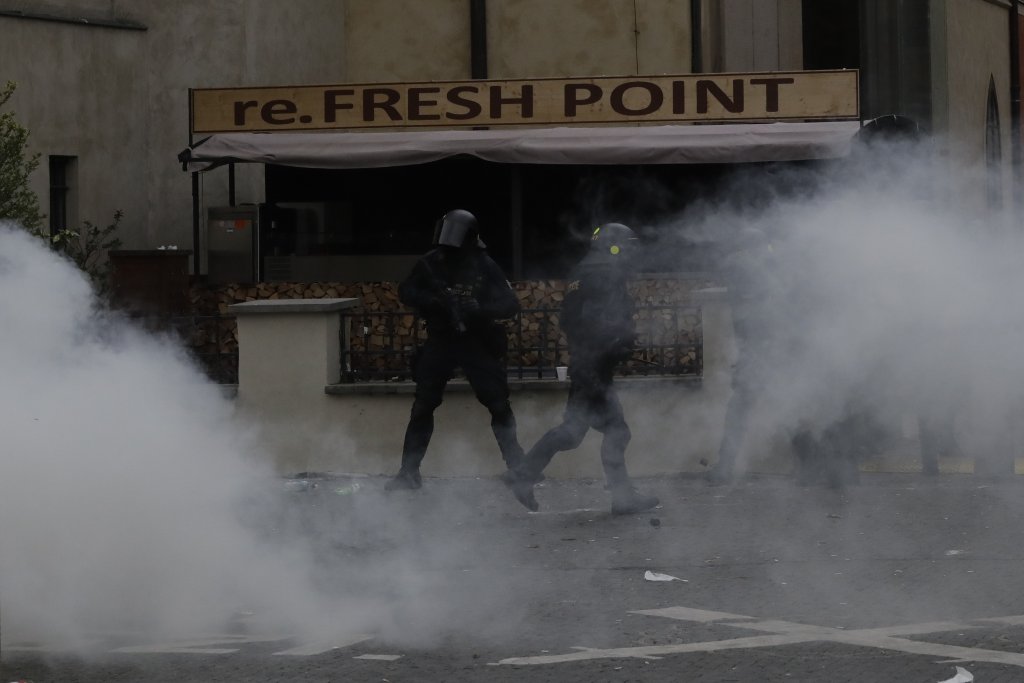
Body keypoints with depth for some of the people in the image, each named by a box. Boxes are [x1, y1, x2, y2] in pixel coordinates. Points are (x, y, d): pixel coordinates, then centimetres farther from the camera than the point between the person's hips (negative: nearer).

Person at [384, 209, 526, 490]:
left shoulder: (484, 267, -9)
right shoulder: (431, 263, -3)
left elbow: (510, 305, -11)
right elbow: (406, 292, -2)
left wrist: (478, 310, -29)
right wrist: (435, 303, -21)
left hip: (476, 343, -1)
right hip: (440, 342, 1)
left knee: (498, 404, -3)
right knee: (422, 405, -3)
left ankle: (517, 466, 8)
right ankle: (409, 472, 4)